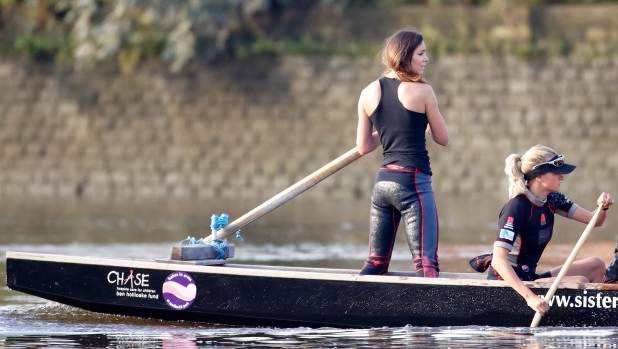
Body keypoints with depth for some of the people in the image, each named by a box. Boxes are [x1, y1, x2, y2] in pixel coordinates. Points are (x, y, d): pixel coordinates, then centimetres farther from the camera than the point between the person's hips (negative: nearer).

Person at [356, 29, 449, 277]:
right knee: (426, 263, -11)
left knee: (375, 263, 14)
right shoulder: (421, 91, -6)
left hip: (382, 181, 6)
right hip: (413, 182, -6)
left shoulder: (369, 93, 7)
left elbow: (363, 147, 13)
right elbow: (442, 138, 5)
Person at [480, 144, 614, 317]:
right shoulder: (517, 208, -22)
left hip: (529, 278, 10)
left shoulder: (552, 201, 4)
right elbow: (499, 261, -32)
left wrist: (604, 207, -18)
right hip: (507, 284, -10)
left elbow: (594, 220, 6)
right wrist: (530, 297, -42)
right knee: (580, 282, -21)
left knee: (596, 266, 6)